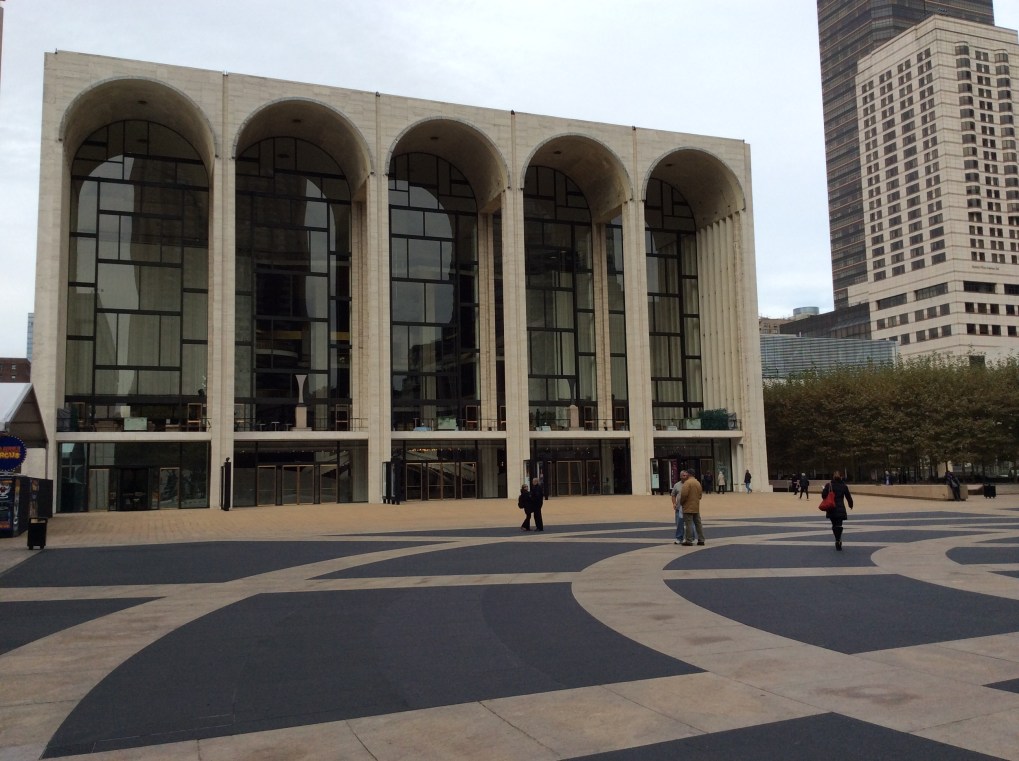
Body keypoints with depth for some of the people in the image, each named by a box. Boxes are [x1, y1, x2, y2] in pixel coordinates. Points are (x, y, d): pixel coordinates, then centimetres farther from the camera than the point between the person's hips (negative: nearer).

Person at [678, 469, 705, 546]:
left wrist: (681, 502, -5)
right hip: (696, 507, 8)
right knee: (698, 523, 13)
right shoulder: (698, 483, 12)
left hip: (688, 507, -8)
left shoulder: (687, 482, -13)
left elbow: (684, 494, -21)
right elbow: (700, 494, 14)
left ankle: (688, 541, -4)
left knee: (688, 524, -5)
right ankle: (701, 540, 15)